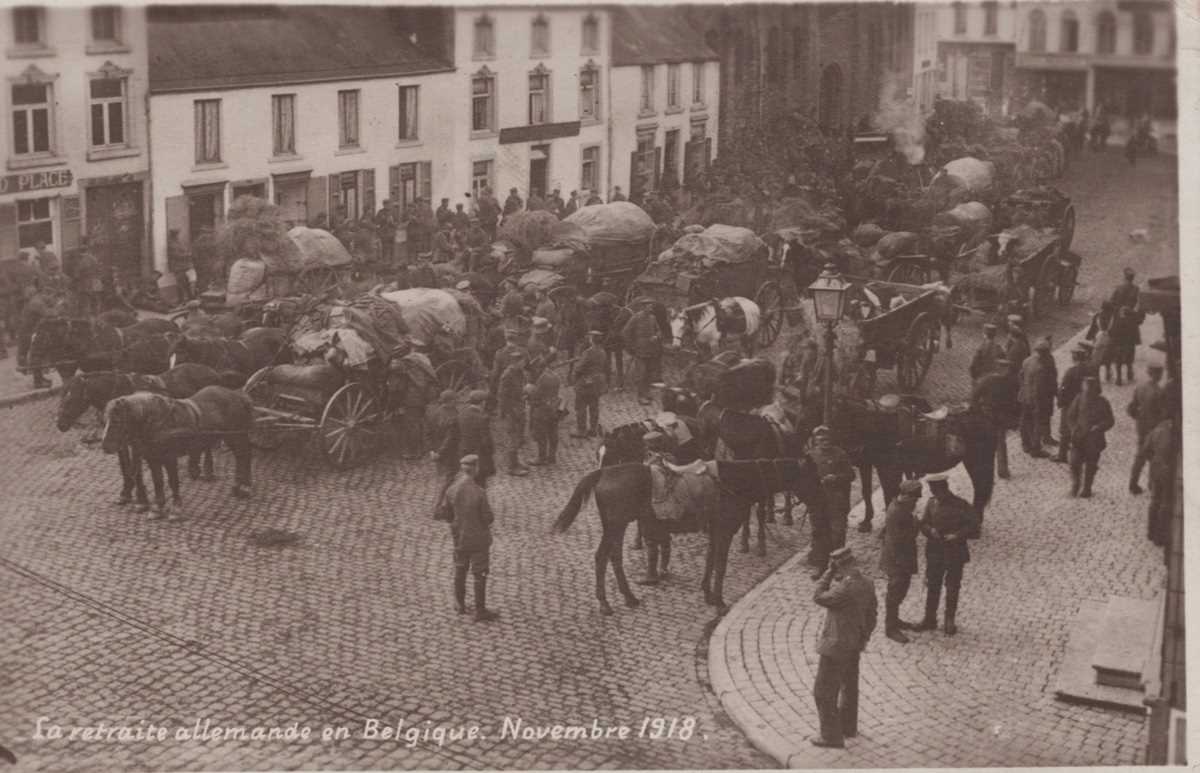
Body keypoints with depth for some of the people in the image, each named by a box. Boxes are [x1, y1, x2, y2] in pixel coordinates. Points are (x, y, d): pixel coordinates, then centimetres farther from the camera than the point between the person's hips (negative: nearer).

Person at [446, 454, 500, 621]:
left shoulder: (451, 490, -13)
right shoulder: (479, 493, -27)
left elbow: (448, 514, 0)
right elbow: (489, 518, -19)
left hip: (459, 537, 5)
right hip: (479, 539, -4)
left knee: (460, 571, 23)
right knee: (480, 575, 9)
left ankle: (460, 604, 37)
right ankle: (480, 611, 18)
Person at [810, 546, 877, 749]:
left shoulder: (845, 589, -30)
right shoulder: (866, 584, -3)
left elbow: (819, 597, -16)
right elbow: (872, 614, 8)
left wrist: (828, 573, -12)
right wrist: (864, 636, 19)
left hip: (835, 646, -9)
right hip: (854, 645, 9)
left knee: (824, 691, 2)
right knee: (849, 685, 24)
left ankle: (832, 736, 7)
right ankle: (848, 726, 40)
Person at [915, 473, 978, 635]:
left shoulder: (961, 505, -10)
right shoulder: (931, 503, 1)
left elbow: (971, 526, -8)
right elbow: (923, 524, 7)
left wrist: (957, 535, -22)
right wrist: (931, 531, -14)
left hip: (955, 552, -3)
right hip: (934, 551, 3)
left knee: (952, 588, 7)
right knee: (932, 586, 9)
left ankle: (950, 621, 20)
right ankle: (930, 619, 21)